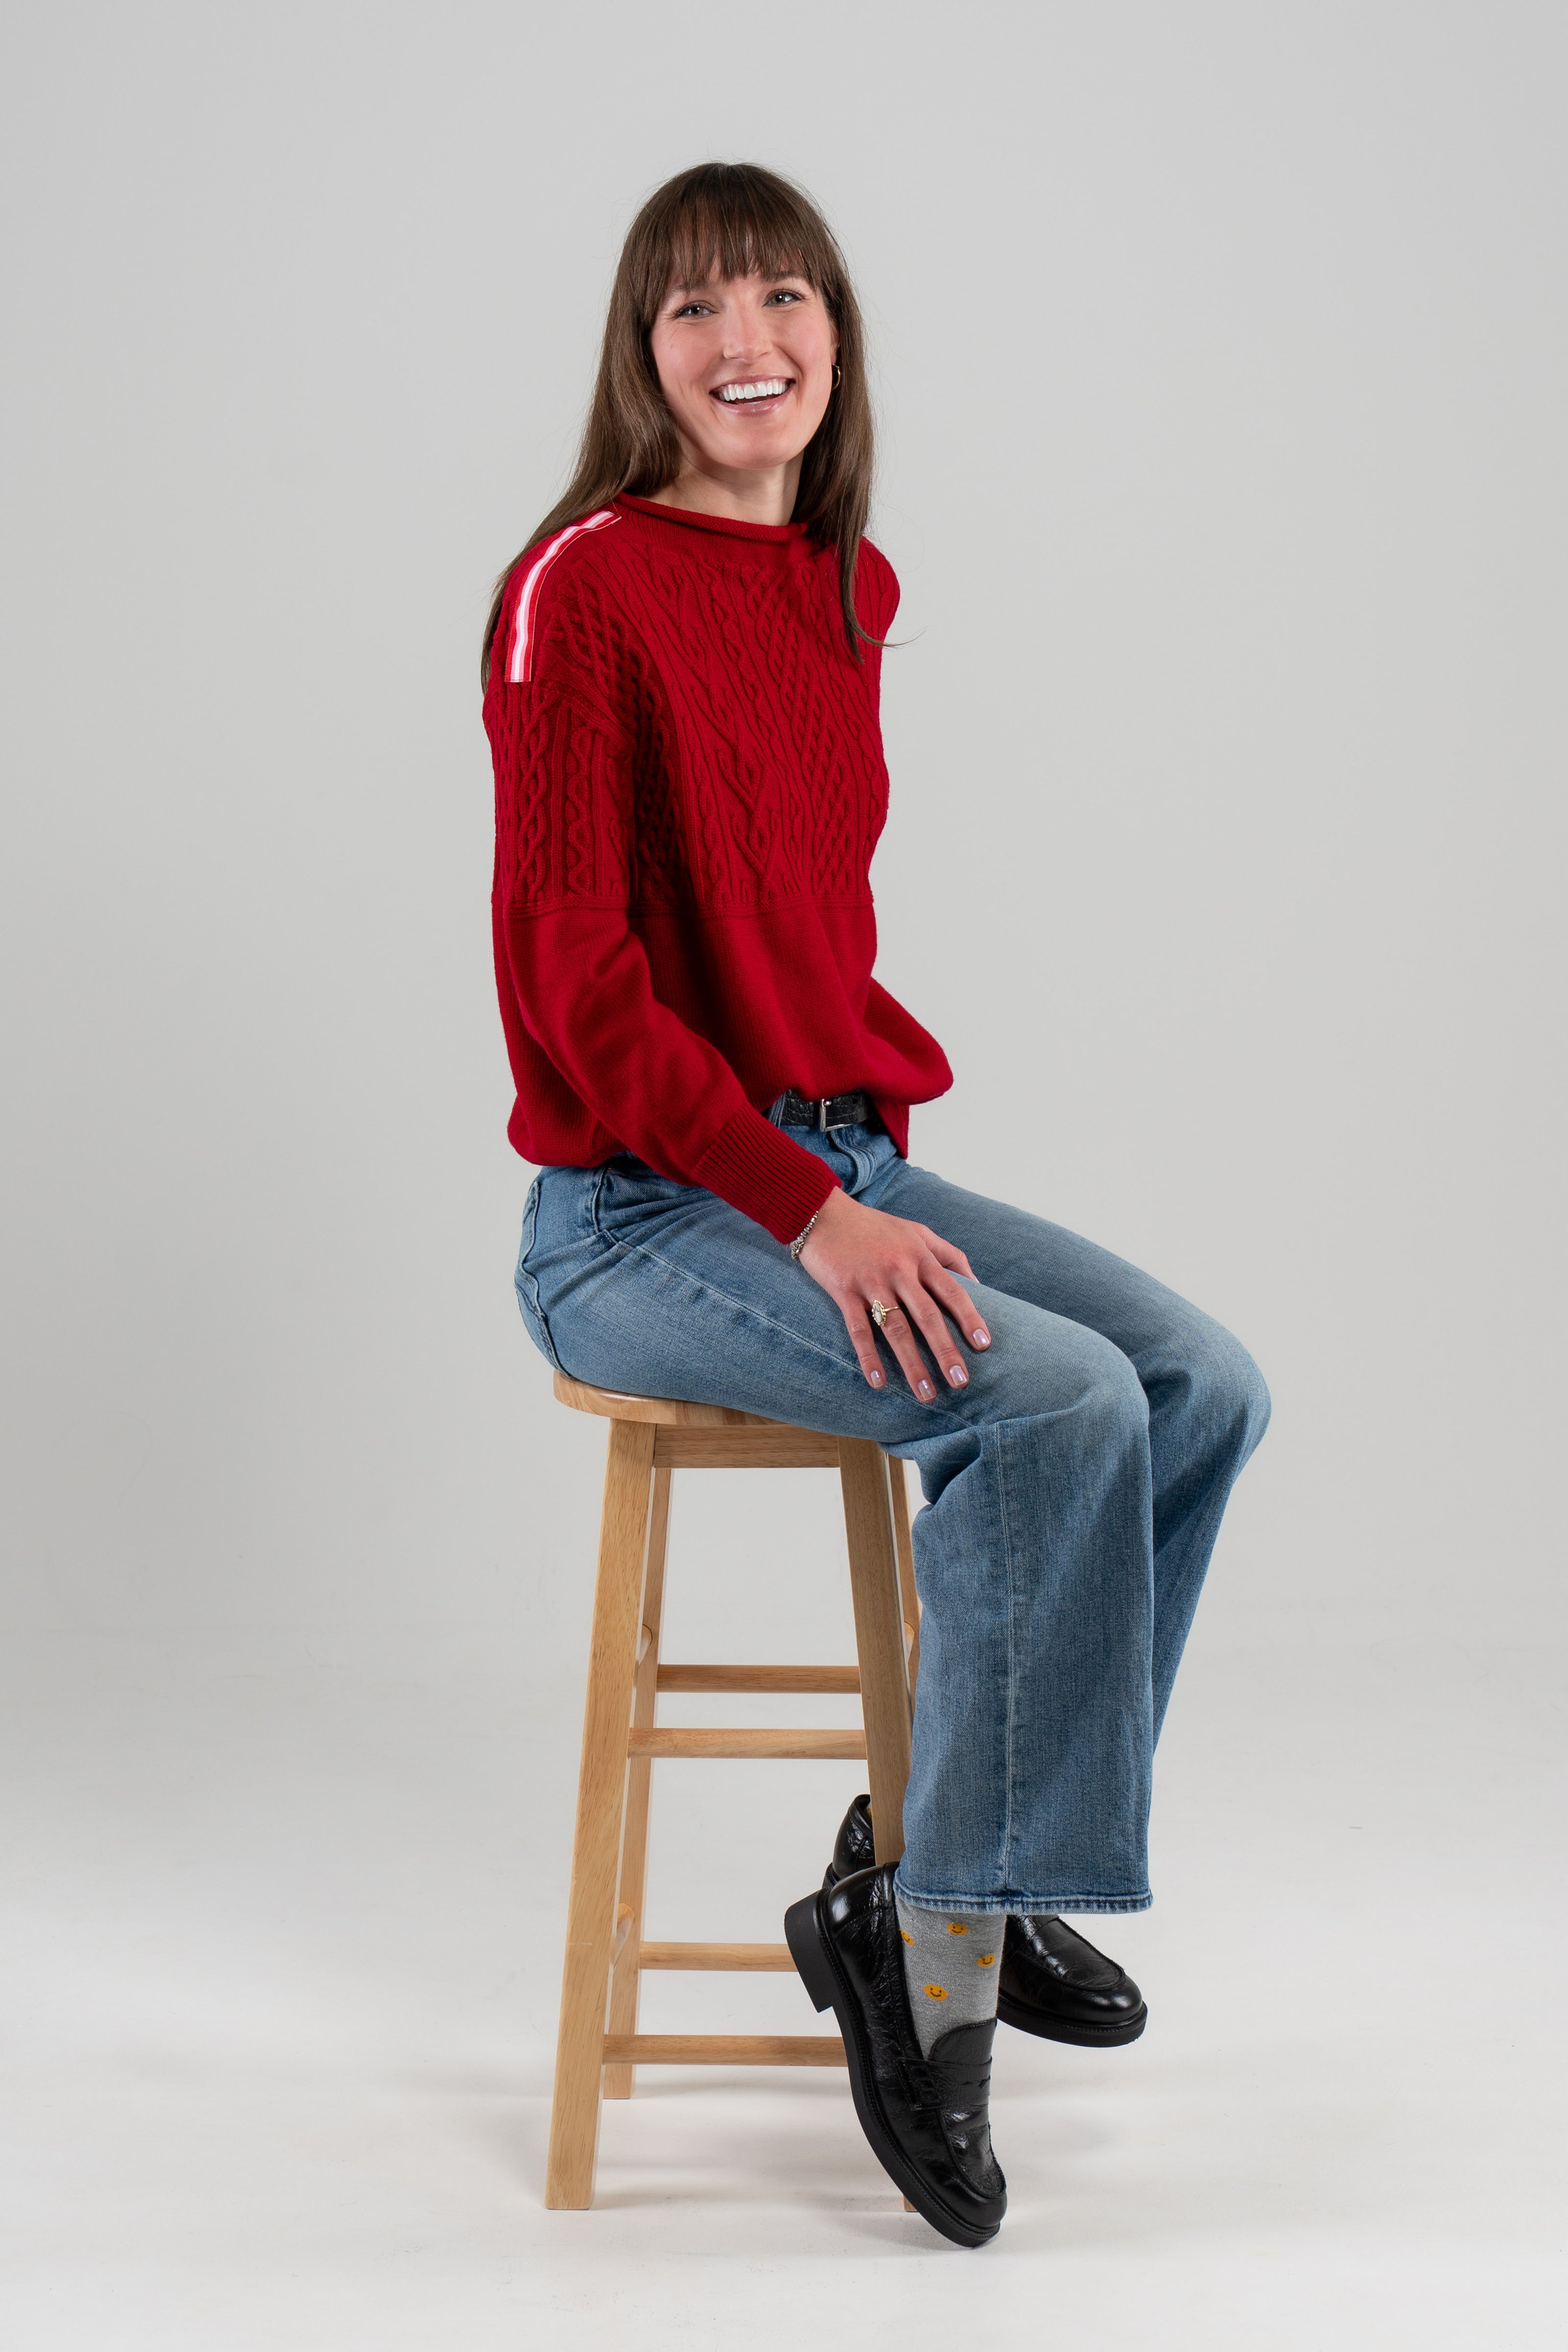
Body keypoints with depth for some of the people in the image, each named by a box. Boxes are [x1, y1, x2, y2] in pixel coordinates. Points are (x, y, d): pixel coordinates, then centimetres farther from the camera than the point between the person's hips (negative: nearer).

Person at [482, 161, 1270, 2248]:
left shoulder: (850, 590, 12)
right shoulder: (584, 590, -12)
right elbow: (575, 987, -15)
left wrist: (879, 1155, 4)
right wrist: (806, 1212, -21)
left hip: (847, 1167, 8)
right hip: (645, 1216, -8)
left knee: (1206, 1383, -5)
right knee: (1059, 1404, -25)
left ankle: (920, 1874, 5)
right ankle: (938, 1949, -10)